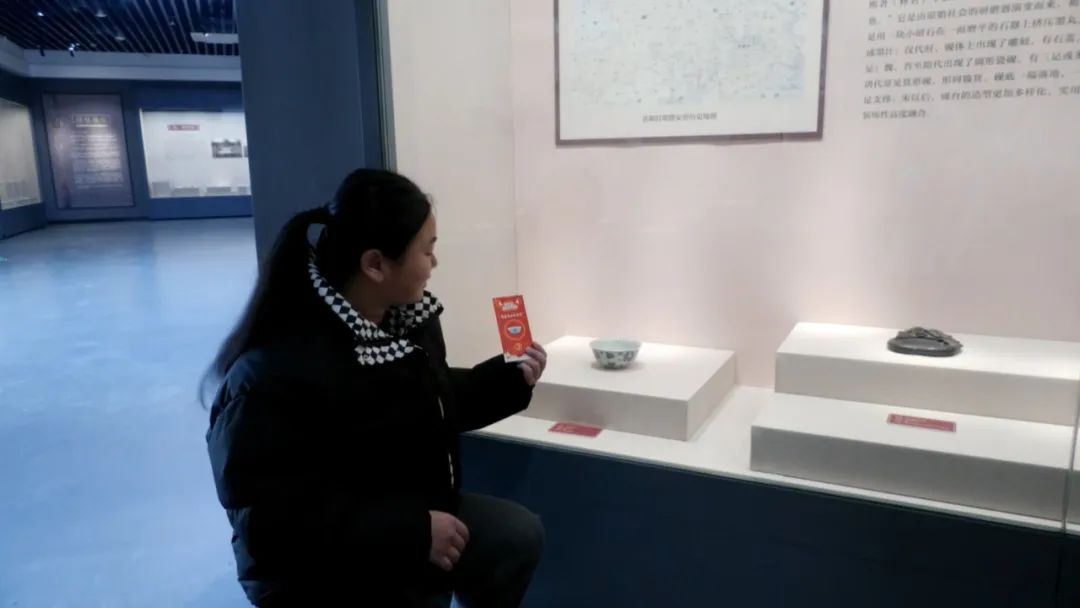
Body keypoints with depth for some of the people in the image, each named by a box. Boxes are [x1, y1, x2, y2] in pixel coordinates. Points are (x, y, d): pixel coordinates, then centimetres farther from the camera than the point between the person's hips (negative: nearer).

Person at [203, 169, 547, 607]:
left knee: (521, 535, -1)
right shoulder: (276, 369, -31)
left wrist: (511, 380, 1)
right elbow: (265, 520, -30)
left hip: (418, 516, 8)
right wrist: (412, 533, -30)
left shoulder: (407, 316, -4)